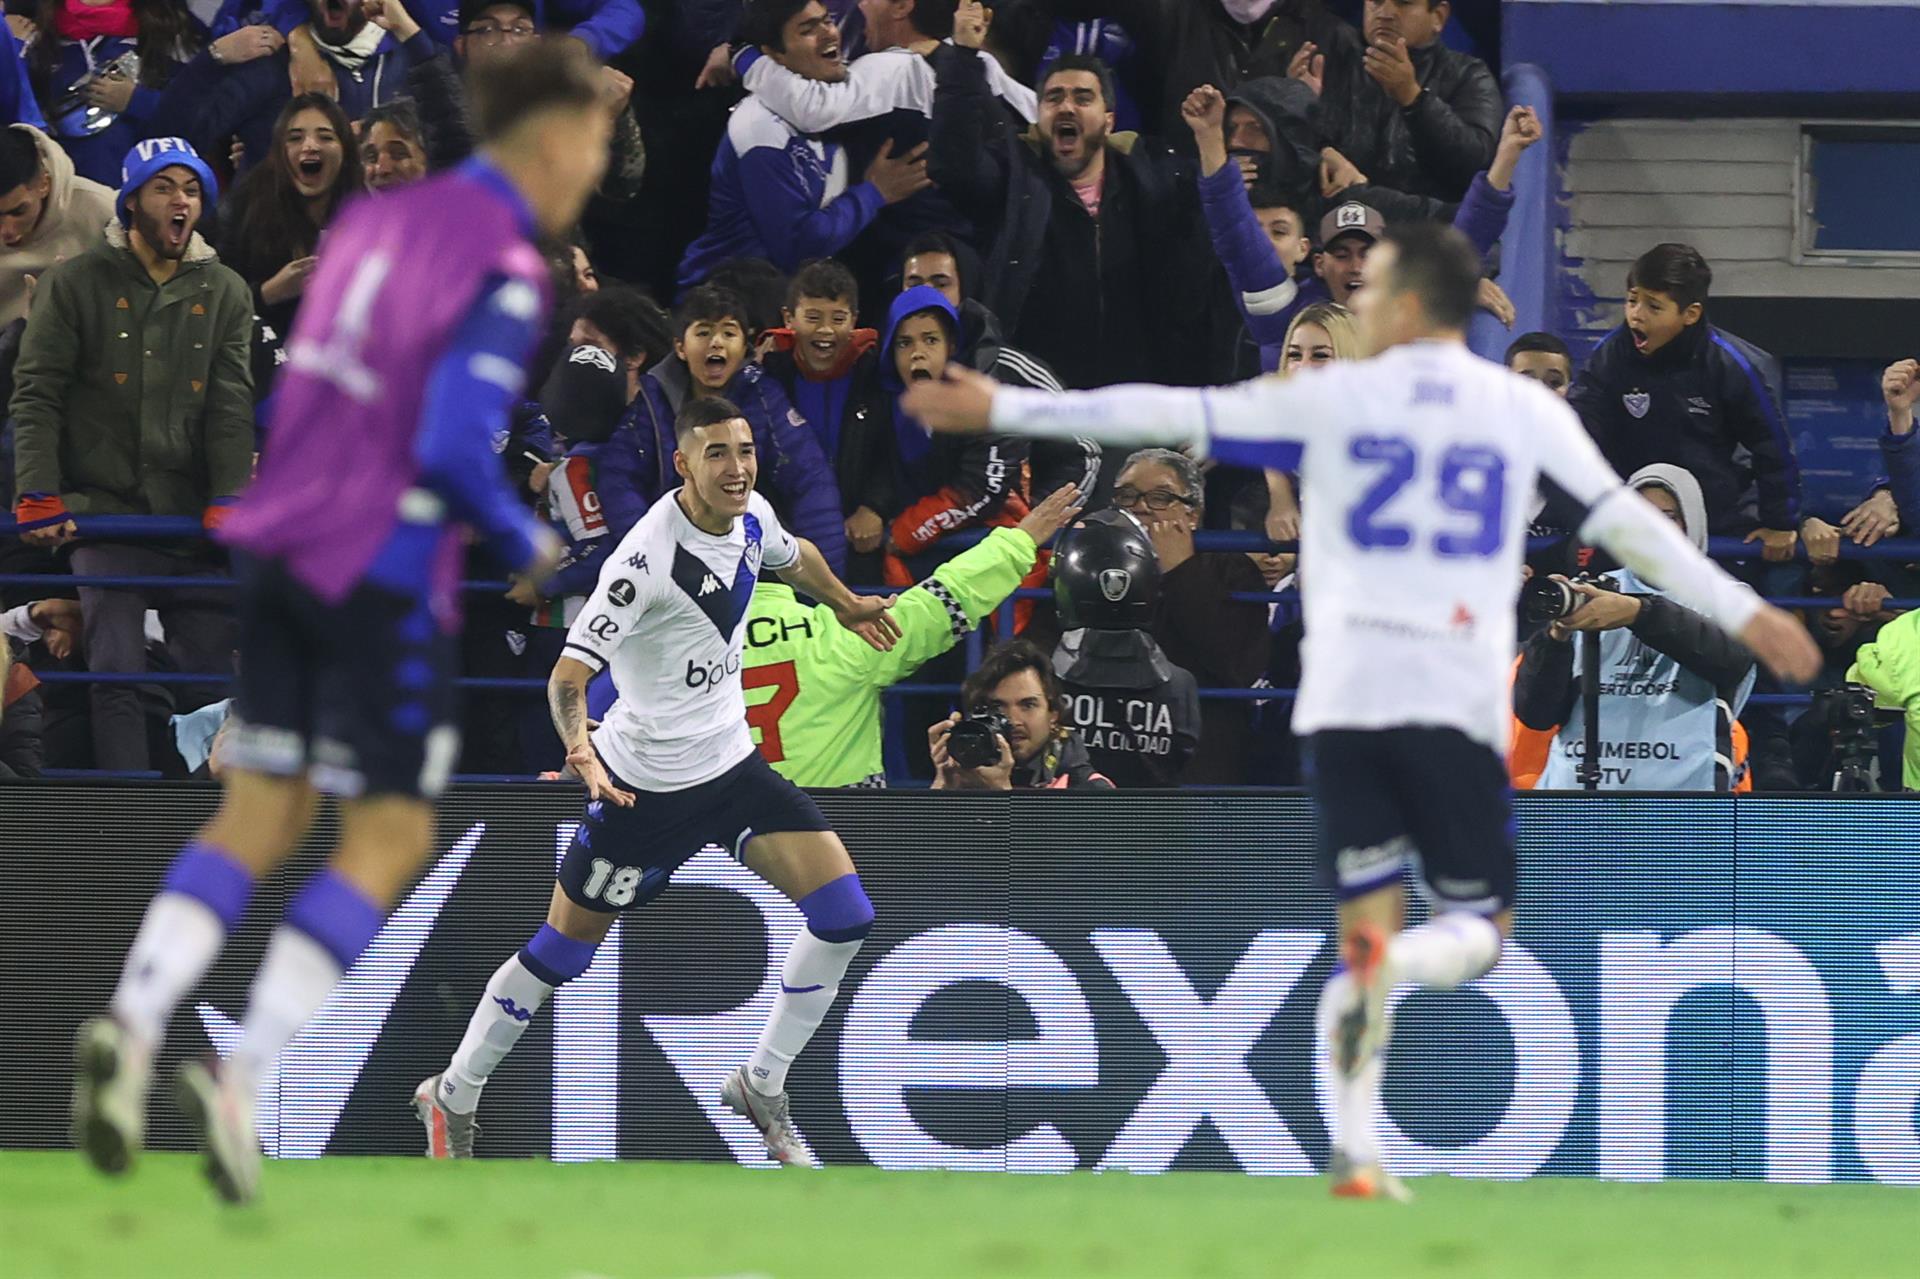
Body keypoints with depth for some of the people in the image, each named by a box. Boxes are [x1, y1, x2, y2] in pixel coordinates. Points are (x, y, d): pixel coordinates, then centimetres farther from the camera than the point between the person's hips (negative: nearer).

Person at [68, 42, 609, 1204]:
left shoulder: (379, 222, 8)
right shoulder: (508, 275, -14)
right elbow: (454, 452, -20)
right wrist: (525, 544, -4)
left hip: (285, 549, 7)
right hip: (387, 579, -7)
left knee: (257, 816, 10)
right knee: (388, 837, 3)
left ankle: (133, 1021, -10)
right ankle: (244, 1076, -9)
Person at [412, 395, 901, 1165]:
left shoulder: (752, 518, -3)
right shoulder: (647, 558, -26)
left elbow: (793, 556, 25)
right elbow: (568, 674, -29)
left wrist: (848, 606, 38)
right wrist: (579, 746, -47)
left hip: (731, 763, 6)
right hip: (646, 781, -6)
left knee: (843, 914, -8)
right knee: (562, 951, 3)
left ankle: (763, 1086, 9)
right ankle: (453, 1098, 24)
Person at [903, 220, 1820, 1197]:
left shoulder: (1330, 399, 5)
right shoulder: (1524, 411, 7)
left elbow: (1170, 416, 4)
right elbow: (1626, 523, 8)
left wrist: (1006, 410, 10)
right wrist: (1745, 614, 17)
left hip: (1346, 695, 1)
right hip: (1460, 702, -1)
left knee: (1365, 924, 8)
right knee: (1479, 924, 9)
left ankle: (1356, 1151, -7)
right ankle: (1395, 972, -28)